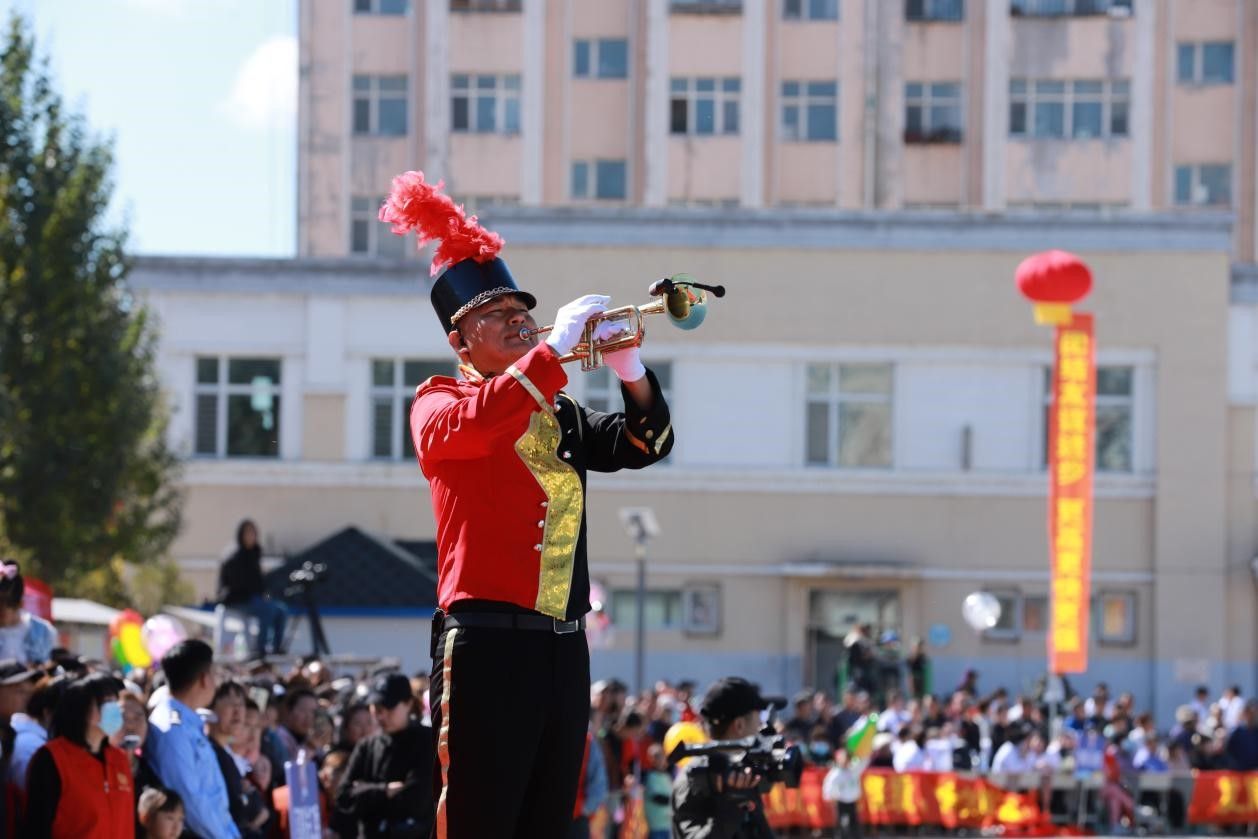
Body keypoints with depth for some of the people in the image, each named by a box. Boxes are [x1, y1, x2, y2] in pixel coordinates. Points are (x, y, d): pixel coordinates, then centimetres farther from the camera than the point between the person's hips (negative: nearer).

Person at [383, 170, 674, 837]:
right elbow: (473, 424, -21)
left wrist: (629, 369, -5)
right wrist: (554, 347, -18)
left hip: (563, 646, 6)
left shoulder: (559, 414, 19)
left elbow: (644, 445, 13)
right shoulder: (437, 402, 1)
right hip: (488, 644, -6)